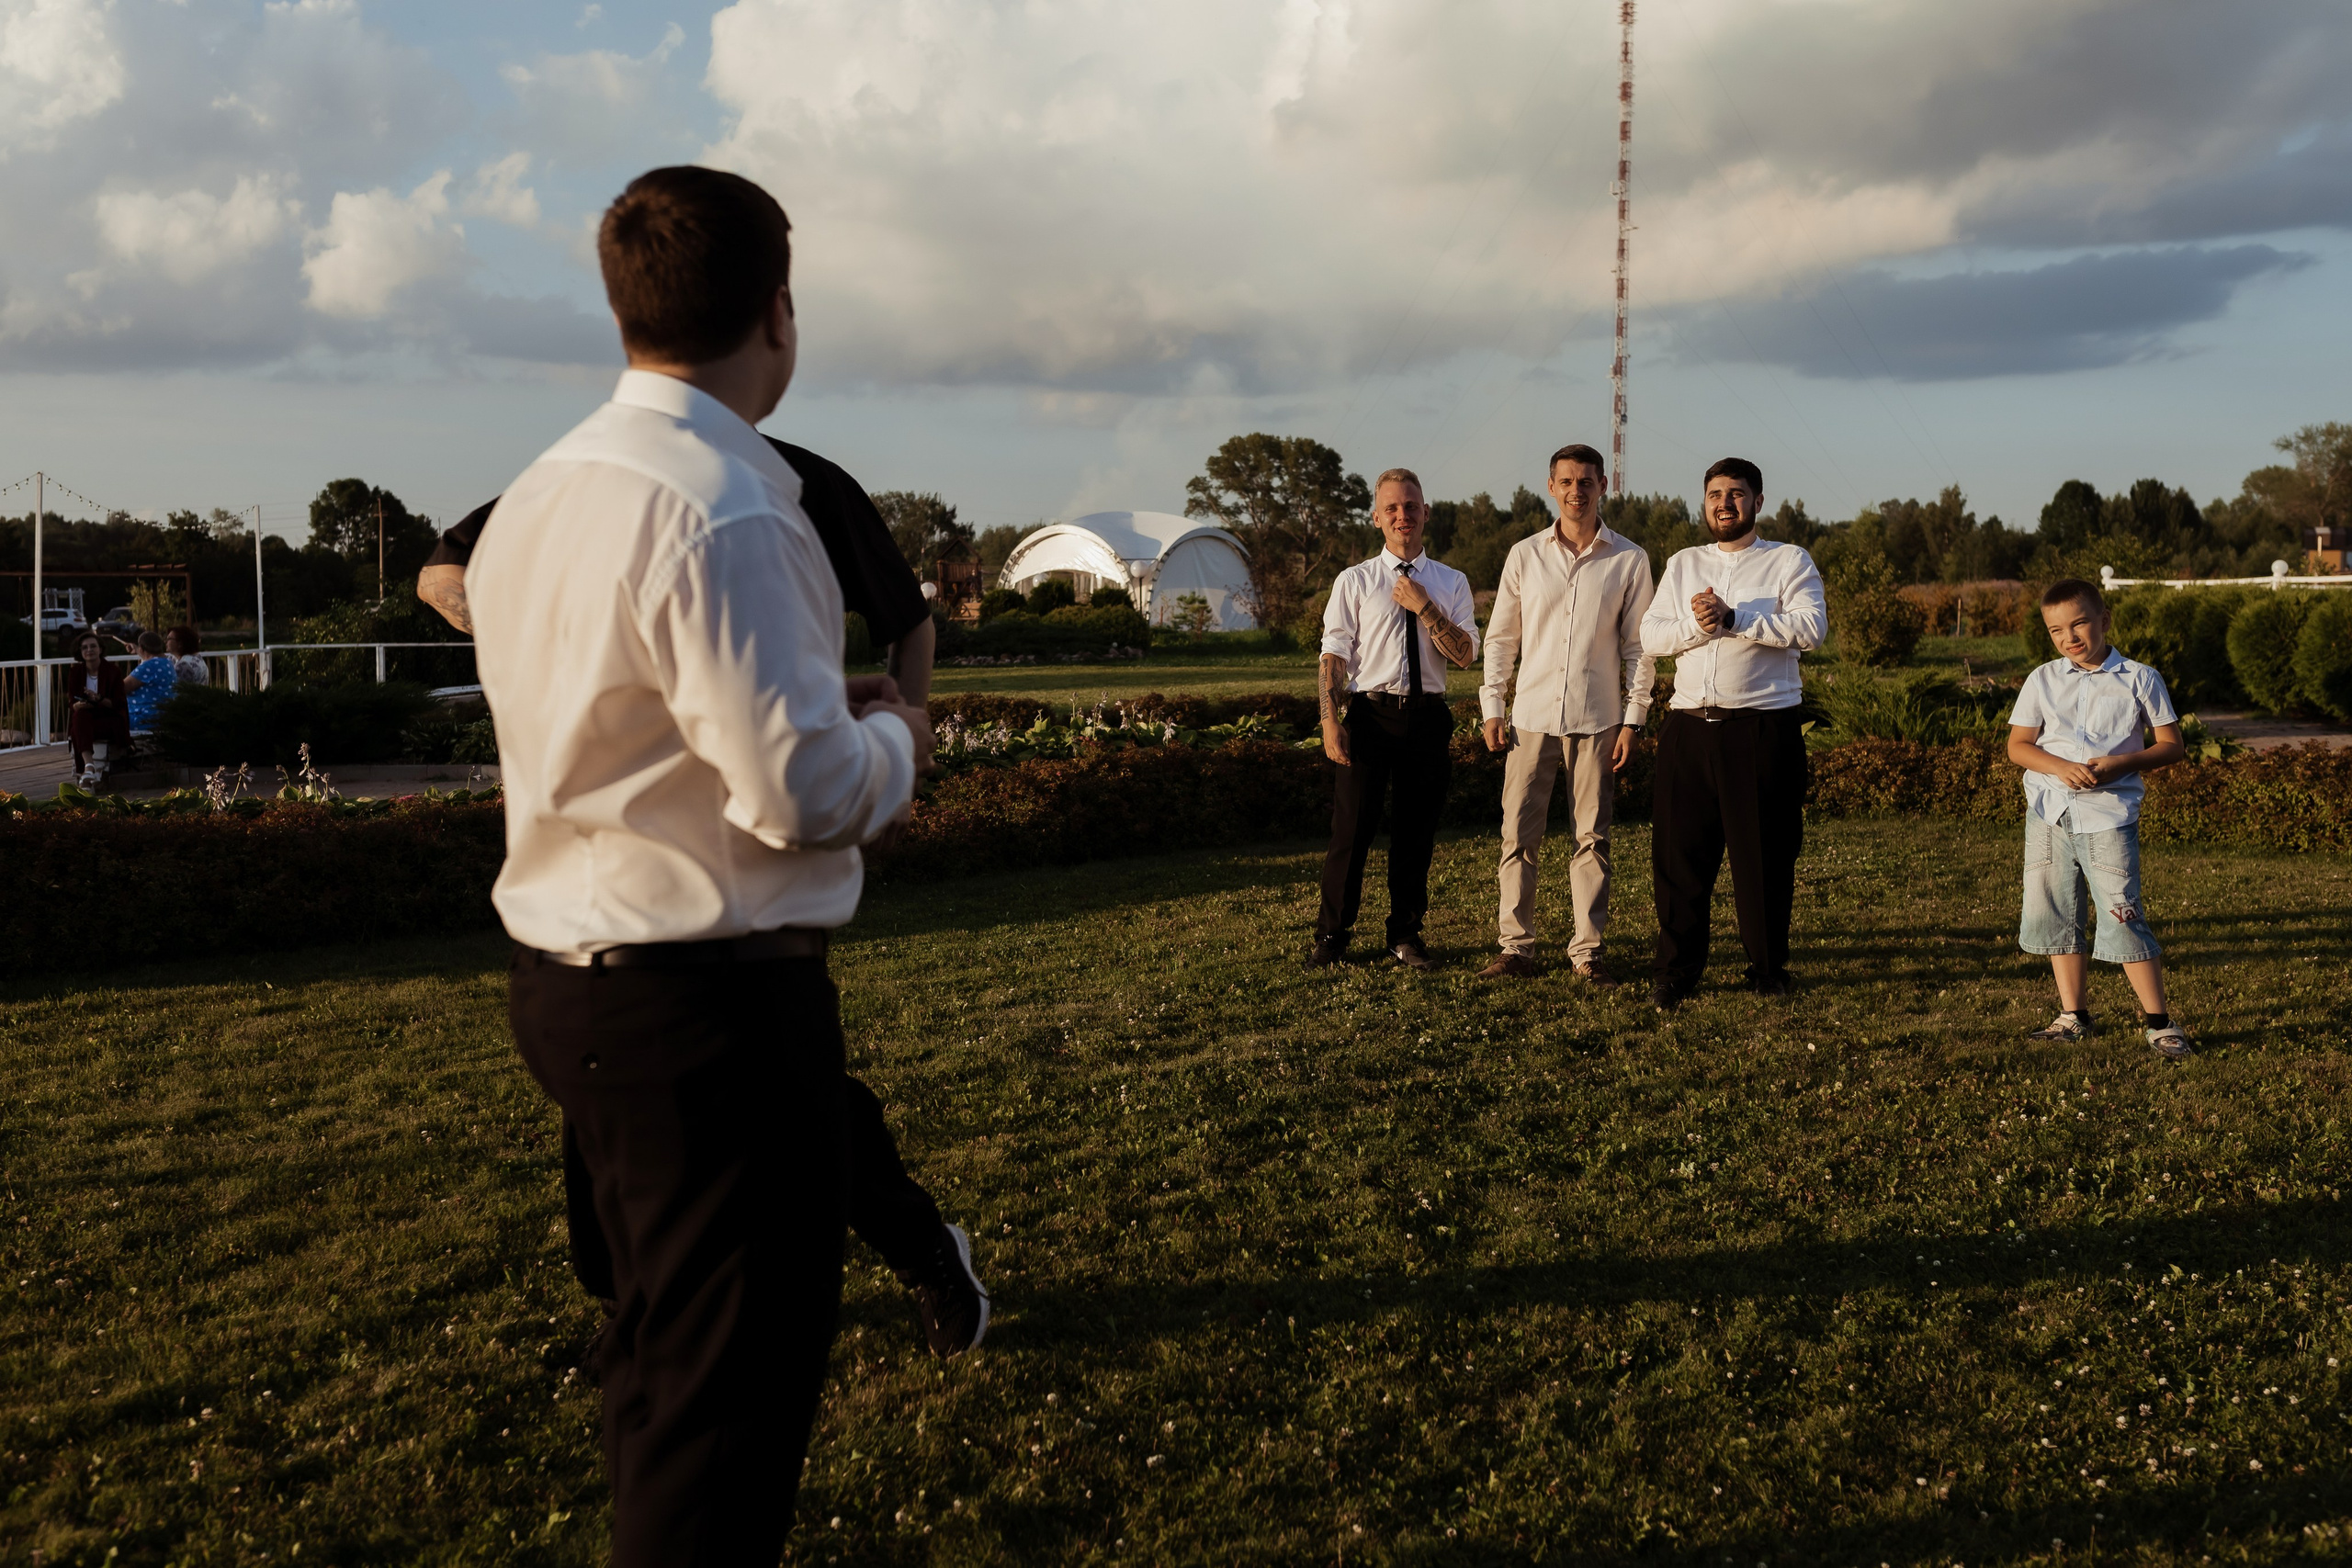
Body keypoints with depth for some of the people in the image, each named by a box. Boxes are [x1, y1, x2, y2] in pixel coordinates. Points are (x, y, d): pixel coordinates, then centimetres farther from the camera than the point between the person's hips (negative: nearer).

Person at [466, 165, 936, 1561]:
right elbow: (806, 791, -22)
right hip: (711, 1000, -10)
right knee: (736, 1392, 2)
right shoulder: (720, 513, -20)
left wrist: (823, 711, 15)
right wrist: (895, 738, -1)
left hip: (577, 979, 10)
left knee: (663, 1352, 24)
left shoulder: (539, 497, 10)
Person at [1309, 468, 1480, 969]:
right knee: (1351, 828, -1)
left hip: (1428, 717, 2)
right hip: (1369, 715, -2)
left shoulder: (1451, 584, 9)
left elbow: (1465, 655, -1)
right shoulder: (1354, 581, 3)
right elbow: (1334, 655, -2)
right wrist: (1330, 723, -11)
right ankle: (1331, 936, 12)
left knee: (1416, 833, 10)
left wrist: (1424, 607, -11)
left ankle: (1405, 935, 24)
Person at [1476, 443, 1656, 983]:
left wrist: (1632, 719, -1)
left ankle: (1587, 950, 10)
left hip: (1597, 720, -1)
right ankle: (1517, 948, 7)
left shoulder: (1629, 560, 3)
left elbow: (1639, 646, 4)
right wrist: (1491, 708, 4)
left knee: (1593, 838, 2)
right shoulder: (1524, 555, 6)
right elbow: (1499, 636, 10)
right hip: (1532, 716, 1)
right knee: (1519, 836, 0)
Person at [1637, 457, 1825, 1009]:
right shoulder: (1682, 565, 17)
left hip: (1764, 729, -3)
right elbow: (1650, 637, 7)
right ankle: (1677, 972, 10)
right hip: (1690, 728, 3)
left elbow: (1811, 627, -11)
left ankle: (1768, 969, 16)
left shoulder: (1789, 561, 6)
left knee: (1763, 854, 2)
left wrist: (1733, 618, -15)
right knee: (1680, 852, 2)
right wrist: (1694, 626, -12)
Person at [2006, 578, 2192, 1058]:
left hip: (2109, 815, -4)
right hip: (2048, 814, 4)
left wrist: (2123, 763, -14)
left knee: (2123, 919, -9)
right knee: (2052, 915, 8)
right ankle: (2074, 1016, 22)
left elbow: (2173, 745, 3)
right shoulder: (2042, 681, 8)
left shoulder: (2139, 679, 1)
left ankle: (2159, 1023, 1)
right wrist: (2061, 768, -13)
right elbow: (2017, 745, 5)